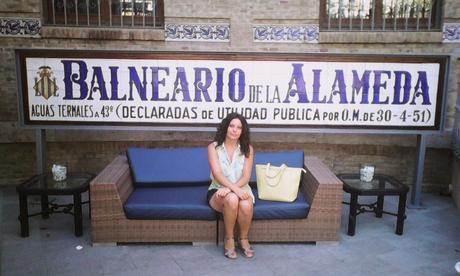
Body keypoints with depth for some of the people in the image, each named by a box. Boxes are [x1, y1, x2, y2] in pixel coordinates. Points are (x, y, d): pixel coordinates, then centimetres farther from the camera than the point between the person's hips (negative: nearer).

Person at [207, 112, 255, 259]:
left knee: (246, 205, -33)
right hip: (218, 190, -1)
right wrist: (235, 189, -30)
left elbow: (246, 176, -6)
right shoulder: (214, 147, -4)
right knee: (232, 199, -36)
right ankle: (229, 239, -13)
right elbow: (217, 174, -16)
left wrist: (230, 189, -24)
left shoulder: (247, 149, 2)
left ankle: (244, 238, -4)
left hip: (241, 189, 2)